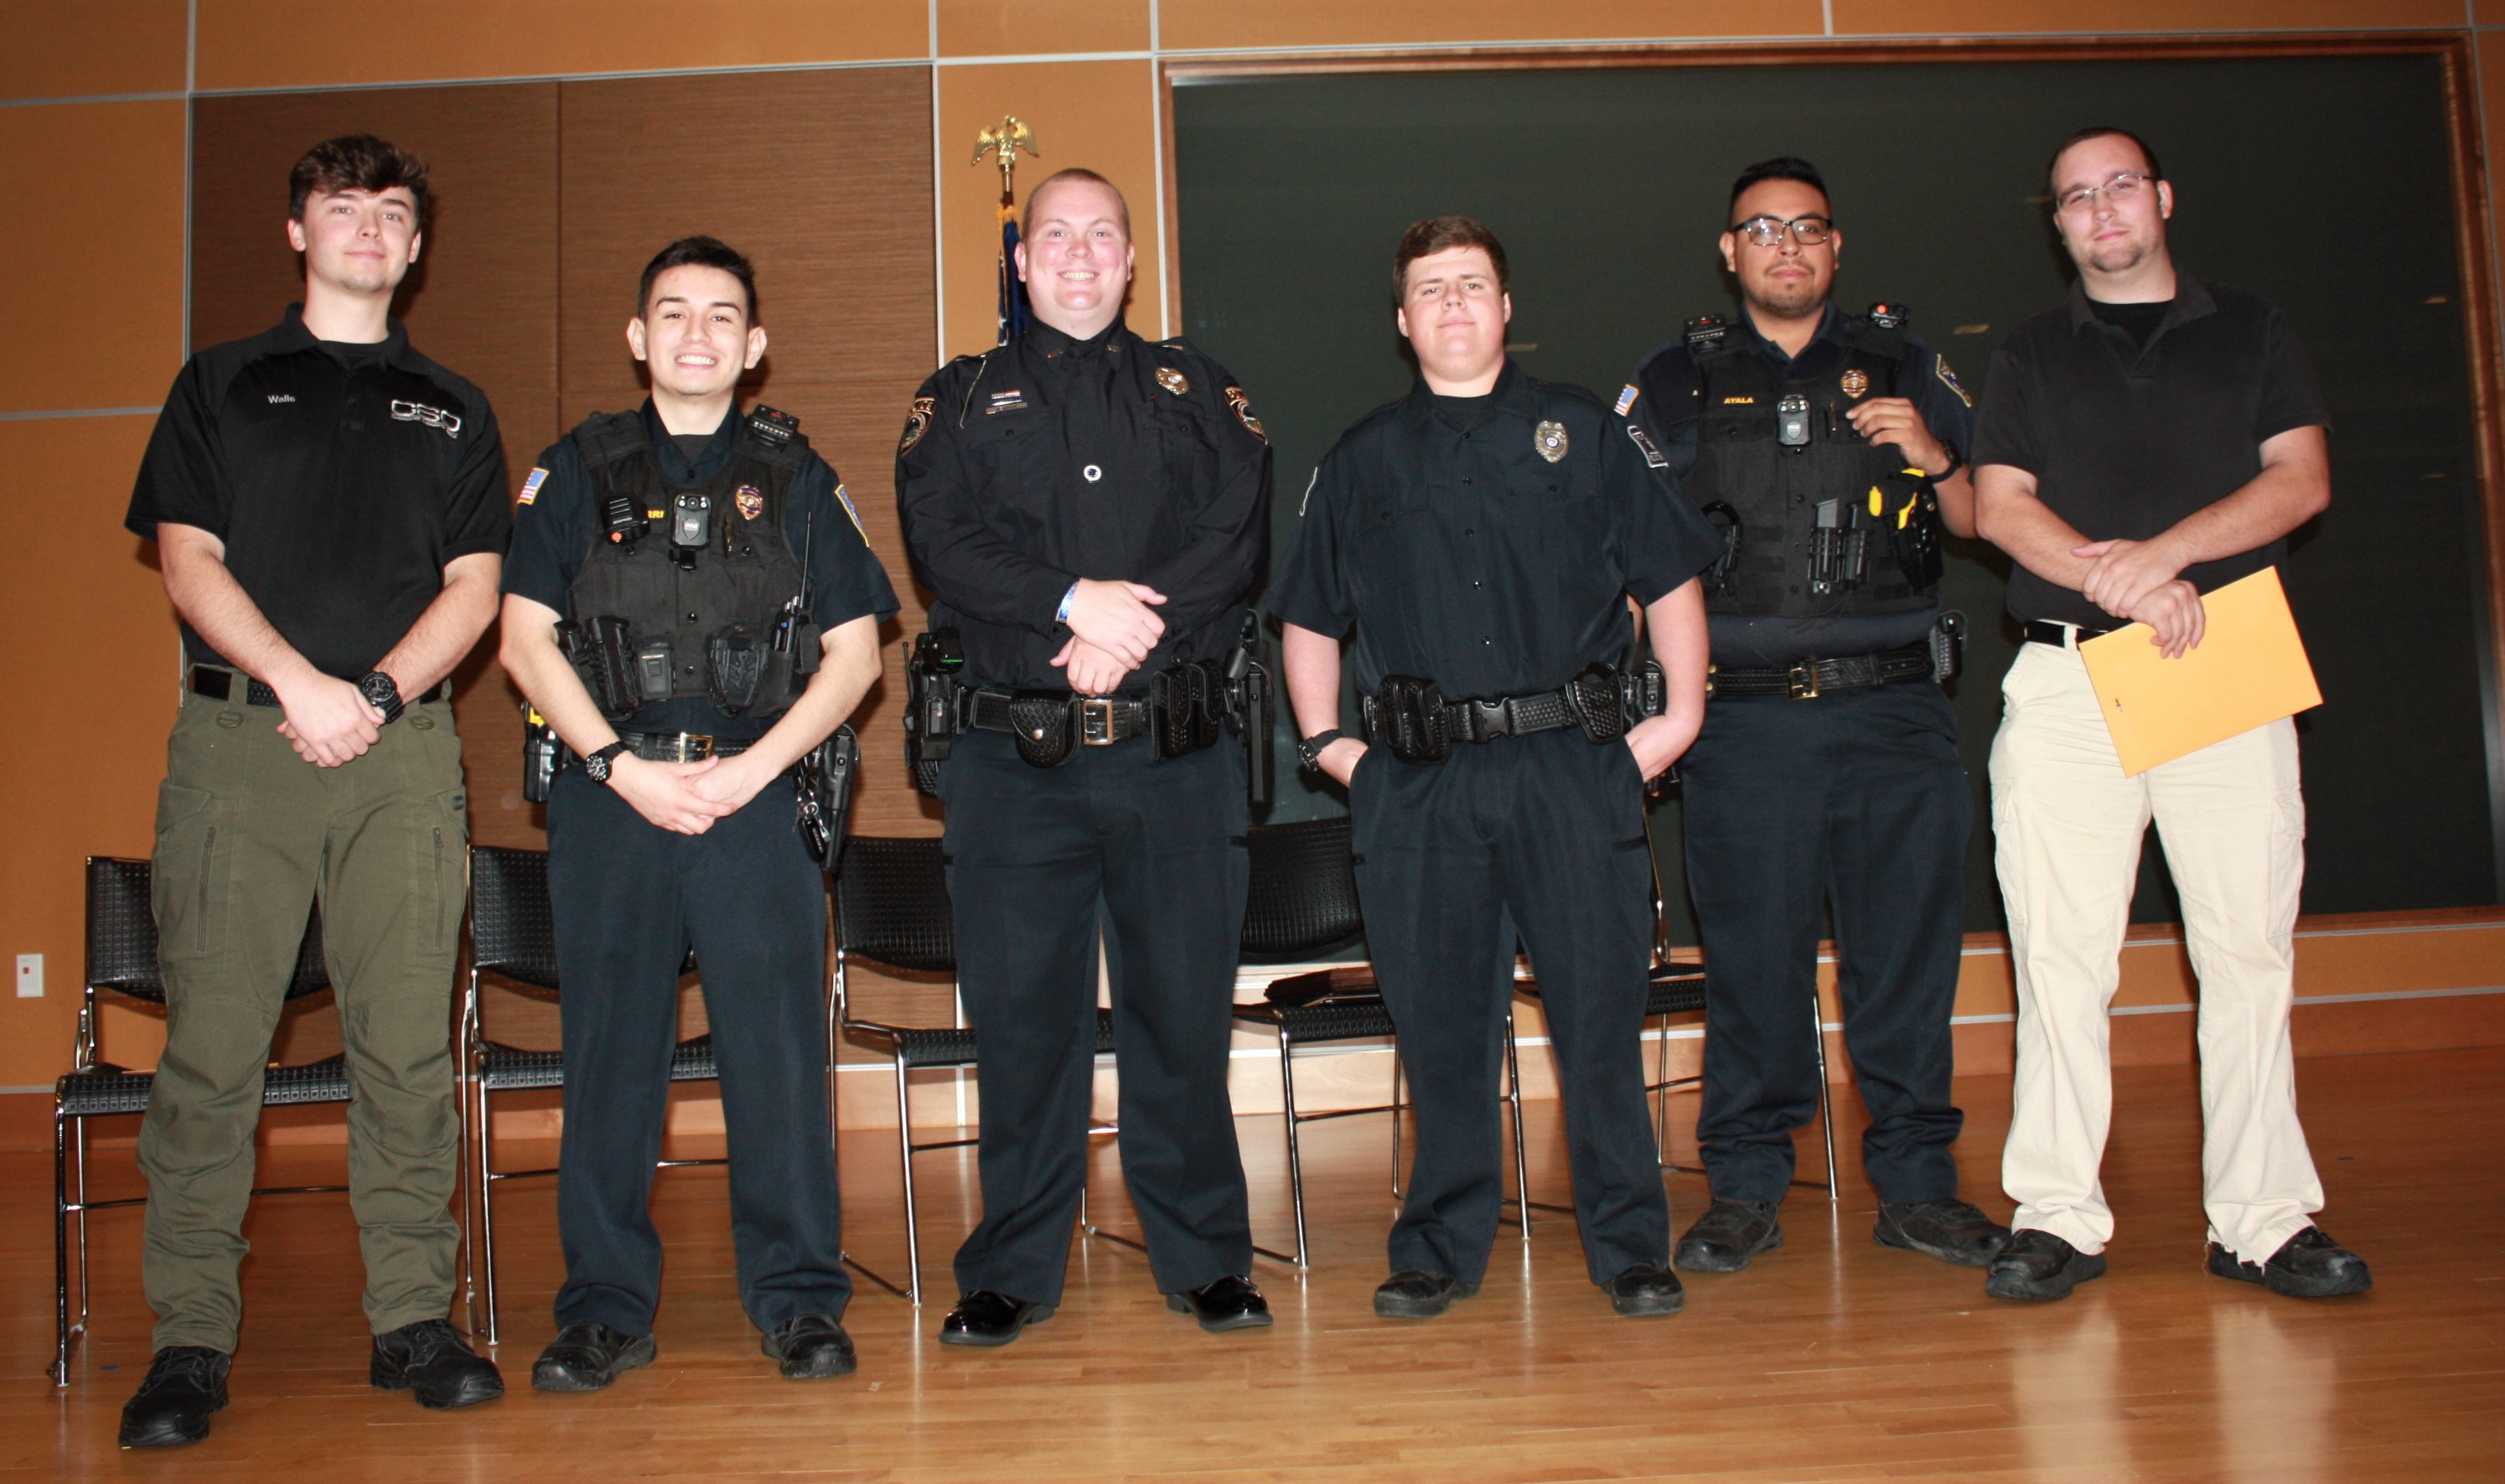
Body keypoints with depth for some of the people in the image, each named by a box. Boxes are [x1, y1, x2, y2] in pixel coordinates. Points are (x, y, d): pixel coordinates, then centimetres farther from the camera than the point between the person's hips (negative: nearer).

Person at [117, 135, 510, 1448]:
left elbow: (475, 584, 9)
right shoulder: (219, 385, 16)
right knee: (210, 1045, -3)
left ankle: (413, 1319, 6)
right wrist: (300, 683, -10)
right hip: (238, 744, -1)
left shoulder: (452, 409, 19)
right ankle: (190, 1341, 5)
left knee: (407, 1044, -1)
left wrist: (379, 690, -7)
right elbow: (188, 558, 4)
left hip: (405, 750, 1)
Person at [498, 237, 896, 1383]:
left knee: (777, 1050, -1)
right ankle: (605, 1310, 17)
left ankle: (798, 1301, 11)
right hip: (608, 794, 1)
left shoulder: (795, 479, 10)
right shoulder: (580, 472, 11)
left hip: (755, 799, -1)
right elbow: (525, 641, 5)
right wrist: (623, 767, -7)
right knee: (609, 1055, 5)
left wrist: (748, 769, -6)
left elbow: (854, 651, 5)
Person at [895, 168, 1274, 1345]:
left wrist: (1135, 628, -15)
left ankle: (1206, 1258, 18)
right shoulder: (961, 400, 14)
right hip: (1013, 760, 0)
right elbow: (941, 542, -3)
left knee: (1186, 1009, 4)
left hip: (1175, 753, 0)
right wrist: (1074, 602, -17)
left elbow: (1238, 535, 0)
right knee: (1020, 1017, 4)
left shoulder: (1196, 389, 15)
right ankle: (1011, 1271, 18)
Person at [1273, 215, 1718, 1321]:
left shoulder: (1584, 433, 10)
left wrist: (1682, 712, 3)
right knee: (1440, 1020, 6)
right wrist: (1325, 741, 8)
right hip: (1418, 783, 1)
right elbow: (1308, 619, 18)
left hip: (1574, 768, -1)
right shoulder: (1362, 462, 14)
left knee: (1600, 1007, 1)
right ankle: (1442, 1248, 19)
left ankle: (1629, 1245, 14)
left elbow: (1670, 580, 11)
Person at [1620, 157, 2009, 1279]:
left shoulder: (1903, 367, 15)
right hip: (1743, 722, -1)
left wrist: (1935, 460, -3)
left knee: (1909, 948, 5)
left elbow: (1983, 522, 17)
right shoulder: (1674, 384, 10)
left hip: (1895, 712, 2)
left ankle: (1916, 1180, 18)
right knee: (1752, 958, 2)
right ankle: (1747, 1187, 15)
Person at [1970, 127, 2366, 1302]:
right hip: (2067, 678, 0)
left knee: (2248, 949, -1)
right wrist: (2120, 586, -13)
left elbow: (2303, 479, 4)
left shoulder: (2250, 330, 17)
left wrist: (2162, 555, -12)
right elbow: (1999, 506, 3)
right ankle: (2058, 1217, 2)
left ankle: (2262, 1218, 7)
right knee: (2060, 957, -4)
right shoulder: (2031, 356, 17)